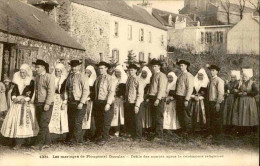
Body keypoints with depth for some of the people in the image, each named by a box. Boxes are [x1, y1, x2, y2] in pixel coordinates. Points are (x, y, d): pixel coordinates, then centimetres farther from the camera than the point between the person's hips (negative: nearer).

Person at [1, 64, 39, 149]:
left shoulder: (31, 82, 0)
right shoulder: (17, 81, 12)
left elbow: (32, 94, -4)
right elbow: (13, 91, 9)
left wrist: (25, 99, -17)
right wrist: (14, 98, -9)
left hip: (26, 104, -4)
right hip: (17, 104, 4)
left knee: (24, 121, -9)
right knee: (15, 121, -2)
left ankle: (19, 143, -9)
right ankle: (17, 141, 3)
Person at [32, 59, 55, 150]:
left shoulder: (49, 77, -8)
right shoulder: (37, 77, 16)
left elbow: (51, 91, -15)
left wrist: (47, 104, -20)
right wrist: (35, 102, 11)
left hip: (46, 105, -8)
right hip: (38, 104, 8)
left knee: (44, 124, -9)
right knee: (41, 124, 9)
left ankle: (39, 144, -9)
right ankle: (47, 142, 17)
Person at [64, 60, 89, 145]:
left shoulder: (83, 77, -6)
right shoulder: (69, 76, 13)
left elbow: (86, 91, -11)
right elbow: (66, 89, 18)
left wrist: (81, 103, -17)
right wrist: (65, 99, 4)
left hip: (79, 103, -6)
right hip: (71, 102, 6)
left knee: (77, 122, -6)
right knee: (71, 122, 9)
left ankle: (75, 140, 3)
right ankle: (70, 138, 20)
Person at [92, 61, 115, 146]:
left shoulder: (109, 79, -8)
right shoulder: (98, 78, 13)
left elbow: (111, 91, -15)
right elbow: (95, 90, 16)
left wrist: (108, 103, -22)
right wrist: (94, 100, 7)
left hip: (105, 102, -6)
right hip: (97, 102, 7)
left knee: (106, 122, 0)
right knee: (97, 121, 14)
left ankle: (104, 138, 12)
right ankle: (98, 136, 30)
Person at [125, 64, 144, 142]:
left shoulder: (138, 81, -12)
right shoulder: (128, 79, 8)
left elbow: (140, 94, -15)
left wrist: (137, 105, -19)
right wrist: (126, 100, 9)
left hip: (136, 104, -7)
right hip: (129, 103, 7)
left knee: (137, 120, 3)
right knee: (129, 120, 14)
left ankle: (138, 137, 17)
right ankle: (132, 135, 30)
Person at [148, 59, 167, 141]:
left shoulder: (161, 76, -8)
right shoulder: (153, 75, 19)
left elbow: (162, 88, -16)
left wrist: (158, 99, -22)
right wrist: (149, 97, 13)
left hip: (159, 99, -9)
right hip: (152, 98, 9)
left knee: (159, 117, -7)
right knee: (154, 117, 11)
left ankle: (159, 136, -3)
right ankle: (156, 134, 19)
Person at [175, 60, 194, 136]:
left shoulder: (188, 76, -10)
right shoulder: (180, 75, 16)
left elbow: (190, 88, -16)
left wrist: (186, 100, -21)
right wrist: (175, 96, 12)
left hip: (184, 98, -8)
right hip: (178, 97, 8)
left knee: (186, 115, -1)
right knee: (179, 114, 13)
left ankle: (188, 131, 10)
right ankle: (183, 129, 25)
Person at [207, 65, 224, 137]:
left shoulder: (219, 80, -10)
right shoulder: (211, 80, 14)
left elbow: (221, 93, -16)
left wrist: (218, 103, -22)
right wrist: (209, 101, 9)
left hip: (216, 102, -8)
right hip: (210, 101, 8)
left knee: (217, 118, 0)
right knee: (210, 118, 12)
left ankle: (218, 134, 11)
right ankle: (211, 133, 22)